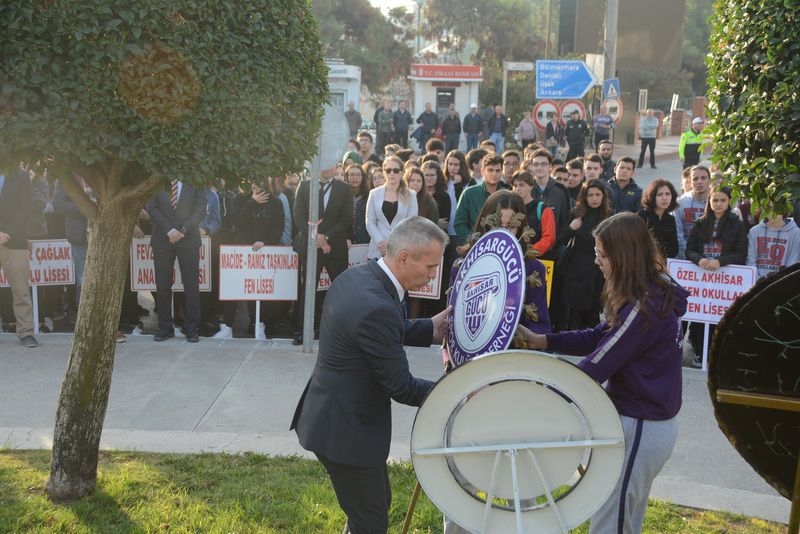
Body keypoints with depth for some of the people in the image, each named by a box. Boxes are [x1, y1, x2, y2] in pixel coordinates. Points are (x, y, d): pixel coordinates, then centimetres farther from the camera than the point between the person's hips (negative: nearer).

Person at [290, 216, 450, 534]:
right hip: (345, 428, -10)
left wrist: (430, 329, 7)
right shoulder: (377, 307, -30)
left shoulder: (357, 276, -1)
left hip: (338, 416, 10)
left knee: (376, 504, 25)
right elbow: (400, 386, -22)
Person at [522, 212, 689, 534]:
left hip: (640, 427, -10)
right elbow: (599, 338, 8)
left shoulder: (644, 308, -25)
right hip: (647, 420, 10)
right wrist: (542, 341, -1)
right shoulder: (652, 293, 6)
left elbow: (593, 370, -24)